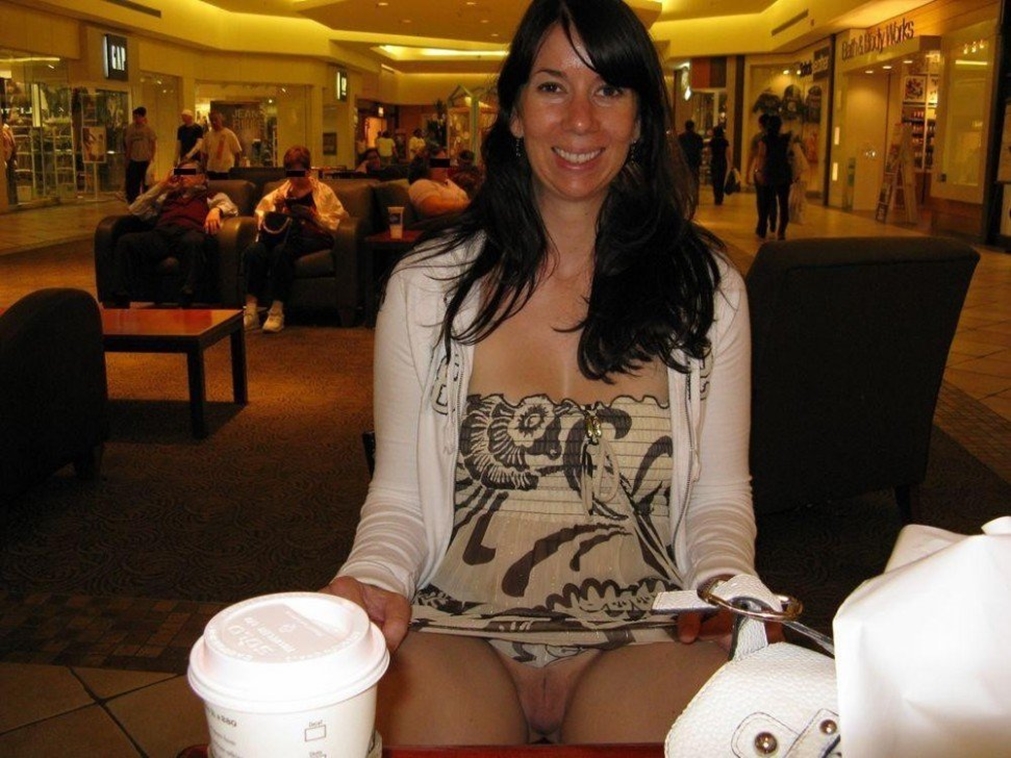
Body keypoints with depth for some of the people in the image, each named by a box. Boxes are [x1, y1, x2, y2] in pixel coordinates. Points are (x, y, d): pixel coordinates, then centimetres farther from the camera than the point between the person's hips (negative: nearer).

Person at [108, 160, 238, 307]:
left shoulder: (211, 196, 30)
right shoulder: (167, 196, 39)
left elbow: (230, 207, 8)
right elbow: (135, 210, 29)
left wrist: (216, 210, -16)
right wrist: (161, 186, 25)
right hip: (161, 233, 3)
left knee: (193, 241, -42)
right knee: (125, 241, -27)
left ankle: (185, 305, -51)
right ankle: (120, 303, -33)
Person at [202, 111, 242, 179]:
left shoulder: (229, 134, -6)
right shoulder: (208, 135, 6)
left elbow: (237, 152, -3)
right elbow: (204, 152, 14)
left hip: (226, 171, -4)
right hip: (211, 171, 4)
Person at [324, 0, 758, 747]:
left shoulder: (705, 286, 5)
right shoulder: (426, 286, 2)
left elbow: (720, 495, 8)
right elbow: (399, 494, 5)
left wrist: (725, 587, -12)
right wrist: (377, 580, -15)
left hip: (641, 636, 1)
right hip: (458, 630, 0)